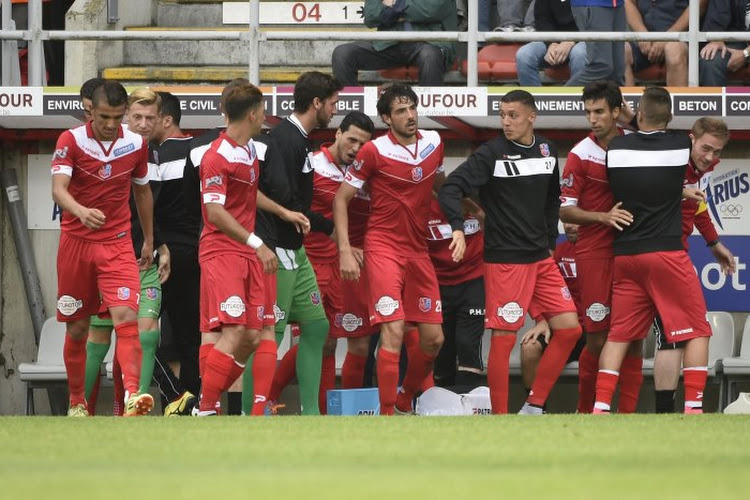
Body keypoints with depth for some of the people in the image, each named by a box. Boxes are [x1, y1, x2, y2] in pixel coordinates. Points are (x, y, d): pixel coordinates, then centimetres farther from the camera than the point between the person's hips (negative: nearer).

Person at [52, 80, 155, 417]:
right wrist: (81, 211, -43)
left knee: (126, 318, -18)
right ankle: (77, 402, 22)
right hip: (76, 242, -1)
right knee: (77, 329, 7)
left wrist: (149, 241, 22)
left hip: (118, 245, 1)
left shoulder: (136, 144, 1)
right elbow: (58, 189, -22)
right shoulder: (71, 141, -9)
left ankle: (132, 395, -30)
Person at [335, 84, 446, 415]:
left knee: (433, 338, 5)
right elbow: (341, 198, -3)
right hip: (383, 248, -6)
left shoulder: (433, 142, 7)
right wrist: (345, 250, -11)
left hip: (419, 250, 6)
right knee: (393, 332, -17)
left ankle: (405, 400, 27)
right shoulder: (374, 151, -8)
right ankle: (387, 414, -14)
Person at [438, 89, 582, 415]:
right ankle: (500, 417, 1)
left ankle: (533, 407, 11)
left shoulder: (547, 150, 8)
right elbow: (451, 189, -17)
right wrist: (458, 228, -31)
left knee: (569, 329, 2)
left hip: (541, 258, 6)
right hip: (505, 260, -6)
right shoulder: (491, 153, -10)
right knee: (503, 337, -7)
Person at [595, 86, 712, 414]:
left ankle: (601, 407, 3)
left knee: (619, 334, 10)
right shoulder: (681, 145, -3)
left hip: (625, 254, 3)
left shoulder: (616, 147, 2)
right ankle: (693, 406, -6)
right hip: (666, 252, -3)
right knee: (698, 331, 4)